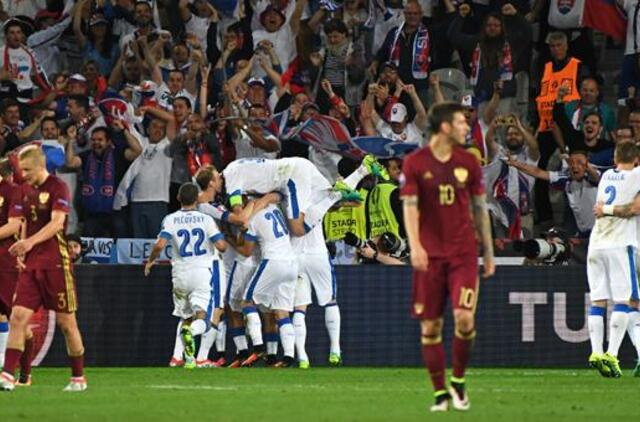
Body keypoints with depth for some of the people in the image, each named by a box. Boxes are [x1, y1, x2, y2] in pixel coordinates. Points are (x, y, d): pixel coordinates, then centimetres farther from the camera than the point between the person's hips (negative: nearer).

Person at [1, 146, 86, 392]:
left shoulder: (58, 188, -8)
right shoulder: (25, 190, 13)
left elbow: (57, 222, -20)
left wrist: (30, 242, -32)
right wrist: (20, 252, 4)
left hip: (56, 264, -6)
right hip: (31, 265, 6)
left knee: (66, 322, 1)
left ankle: (79, 378, 13)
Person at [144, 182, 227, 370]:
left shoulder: (171, 219, -1)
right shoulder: (205, 219, -1)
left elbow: (160, 245, -13)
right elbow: (221, 245, -8)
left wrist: (150, 261, 5)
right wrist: (222, 240, 17)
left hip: (181, 275, 2)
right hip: (203, 273, -2)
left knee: (186, 317, 19)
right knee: (202, 318, -6)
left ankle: (189, 357, 8)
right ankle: (191, 331, -41)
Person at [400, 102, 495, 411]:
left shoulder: (468, 162, 7)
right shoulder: (415, 163, -1)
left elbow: (480, 209, 13)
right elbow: (410, 206, -6)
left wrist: (488, 252, 13)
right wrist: (415, 245, -19)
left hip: (463, 253, 1)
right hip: (430, 255, -1)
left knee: (464, 318, -14)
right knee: (430, 325, 0)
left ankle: (458, 382, 6)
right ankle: (440, 394, 9)